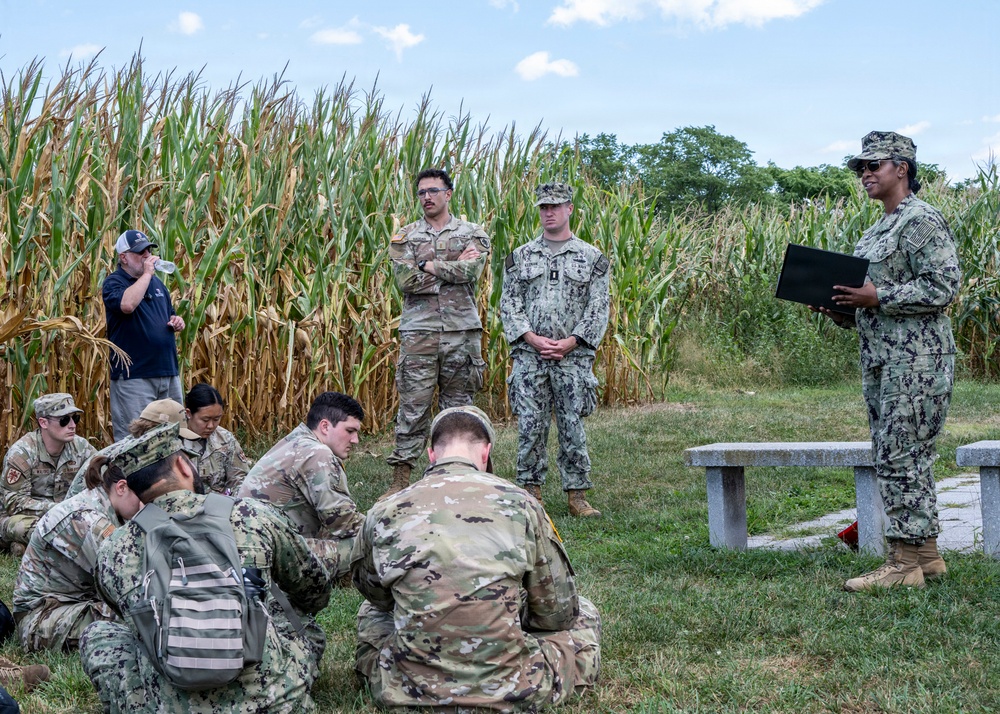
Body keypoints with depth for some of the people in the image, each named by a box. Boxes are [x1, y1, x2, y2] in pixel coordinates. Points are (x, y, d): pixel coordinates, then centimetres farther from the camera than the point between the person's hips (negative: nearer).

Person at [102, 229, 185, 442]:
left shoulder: (157, 283, 16)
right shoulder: (113, 283, -7)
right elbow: (127, 304, -30)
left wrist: (177, 322, 4)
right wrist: (146, 273, -19)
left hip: (168, 372, 7)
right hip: (134, 374, -7)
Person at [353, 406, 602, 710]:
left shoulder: (384, 512, -3)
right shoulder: (519, 503, -7)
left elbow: (374, 593, 18)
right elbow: (558, 612, 4)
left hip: (412, 687, 2)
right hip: (508, 691, -2)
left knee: (372, 612, 34)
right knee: (582, 614, 26)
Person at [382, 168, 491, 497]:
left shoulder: (472, 234, 8)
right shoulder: (404, 238, 8)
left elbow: (471, 271, -12)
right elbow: (406, 281, -8)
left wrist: (428, 265, -7)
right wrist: (453, 267, -7)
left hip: (462, 330, 1)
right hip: (419, 331, 0)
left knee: (458, 405, 7)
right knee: (413, 405, -3)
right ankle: (401, 479, 0)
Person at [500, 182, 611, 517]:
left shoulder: (592, 258, 6)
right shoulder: (520, 257, 10)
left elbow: (598, 308, 1)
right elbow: (509, 304, 5)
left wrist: (569, 342, -10)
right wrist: (533, 339, -9)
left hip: (573, 356, -1)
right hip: (528, 355, 1)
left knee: (572, 426, 1)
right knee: (530, 426, 0)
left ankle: (577, 495, 7)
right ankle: (531, 492, 9)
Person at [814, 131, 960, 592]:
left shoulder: (922, 221, -10)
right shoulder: (877, 231, 20)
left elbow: (943, 287, -19)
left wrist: (878, 297, -20)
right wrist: (840, 309, 6)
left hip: (916, 363, -10)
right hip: (881, 362, 10)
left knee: (901, 458, -9)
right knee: (902, 458, 12)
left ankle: (905, 563, -5)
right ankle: (926, 554, 19)